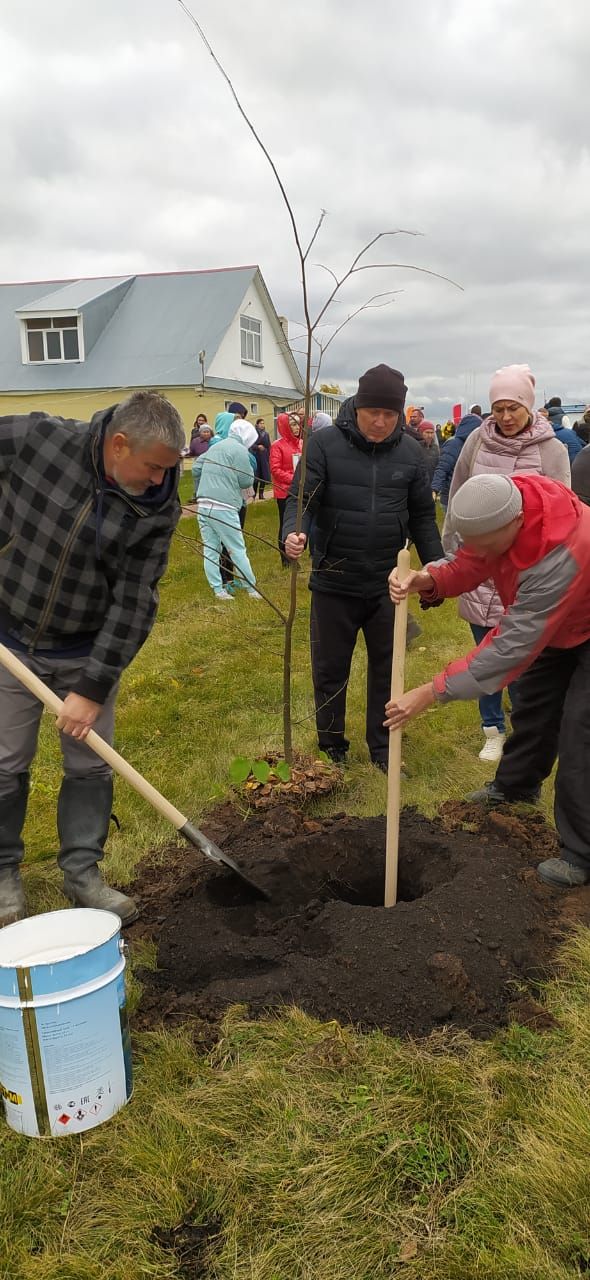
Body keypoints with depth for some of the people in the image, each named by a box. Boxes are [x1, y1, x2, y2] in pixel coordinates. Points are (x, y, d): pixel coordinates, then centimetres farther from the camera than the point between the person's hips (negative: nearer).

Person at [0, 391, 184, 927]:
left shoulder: (159, 509, -15)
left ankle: (82, 872, 27)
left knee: (90, 765, 8)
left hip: (88, 653, 1)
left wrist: (93, 687, -16)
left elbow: (134, 604, -14)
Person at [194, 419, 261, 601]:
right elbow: (246, 481, -8)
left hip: (203, 505, 7)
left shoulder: (215, 447, 17)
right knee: (238, 549, 2)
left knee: (210, 548, 7)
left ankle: (217, 589, 9)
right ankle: (251, 588, 9)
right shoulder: (240, 450, -6)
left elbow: (196, 468, 18)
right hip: (223, 507, -7)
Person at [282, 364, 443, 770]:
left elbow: (422, 516, 9)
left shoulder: (410, 452, 2)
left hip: (387, 584, 2)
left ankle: (383, 748, 30)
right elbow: (301, 497, -10)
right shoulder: (326, 444, -7)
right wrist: (294, 533, -31)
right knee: (330, 670, 10)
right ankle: (332, 747, 28)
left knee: (387, 668, 13)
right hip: (334, 583, -2)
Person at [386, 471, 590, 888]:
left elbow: (512, 646, -42)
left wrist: (431, 693, -39)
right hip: (555, 626, 8)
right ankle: (515, 786, 42)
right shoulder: (504, 503, -23)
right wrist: (425, 580, -36)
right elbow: (468, 566, -12)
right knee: (532, 703, 19)